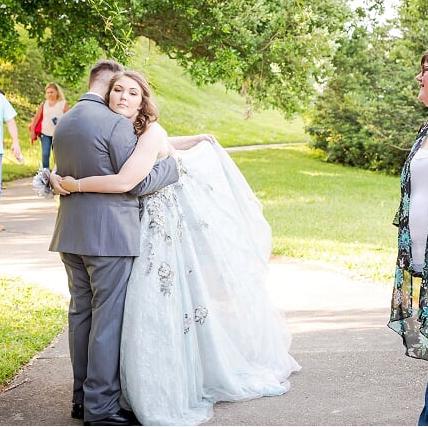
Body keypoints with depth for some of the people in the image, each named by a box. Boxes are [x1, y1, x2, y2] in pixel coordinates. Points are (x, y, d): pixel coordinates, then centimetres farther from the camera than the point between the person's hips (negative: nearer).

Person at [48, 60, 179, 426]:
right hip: (109, 235, -8)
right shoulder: (116, 124, -14)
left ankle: (83, 397, 25)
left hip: (71, 233, 8)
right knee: (108, 320, -1)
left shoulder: (63, 124, 11)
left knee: (81, 313, 15)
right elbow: (139, 183, -13)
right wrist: (173, 164, 1)